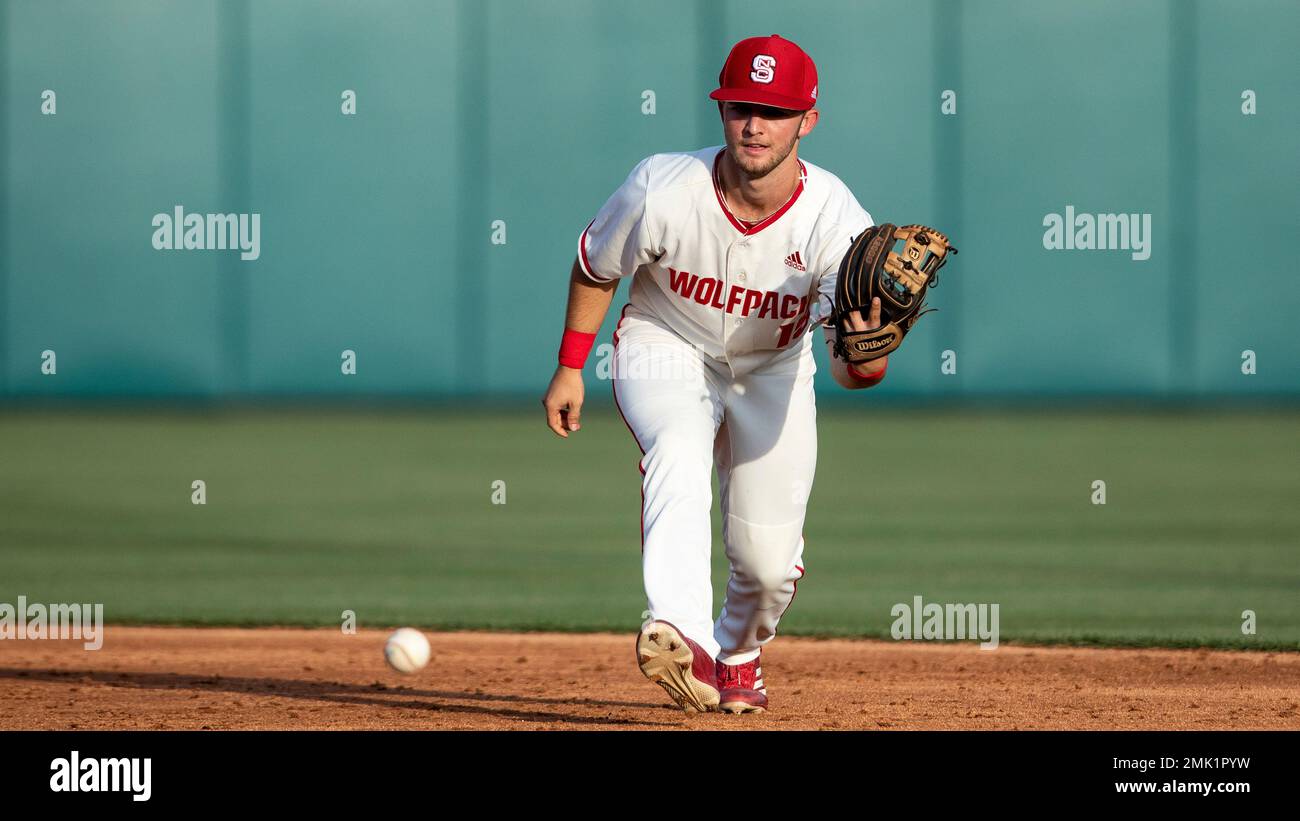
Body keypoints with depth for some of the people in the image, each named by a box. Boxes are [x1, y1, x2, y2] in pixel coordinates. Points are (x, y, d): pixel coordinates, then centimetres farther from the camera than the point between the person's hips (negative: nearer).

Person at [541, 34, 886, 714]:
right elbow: (595, 269, -5)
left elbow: (850, 372, -31)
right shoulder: (661, 191, -28)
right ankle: (679, 636, -53)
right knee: (679, 453, -35)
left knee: (768, 561, -3)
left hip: (773, 372, 2)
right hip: (666, 348, -1)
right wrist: (570, 368, -2)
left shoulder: (836, 221, -27)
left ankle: (738, 656, 33)